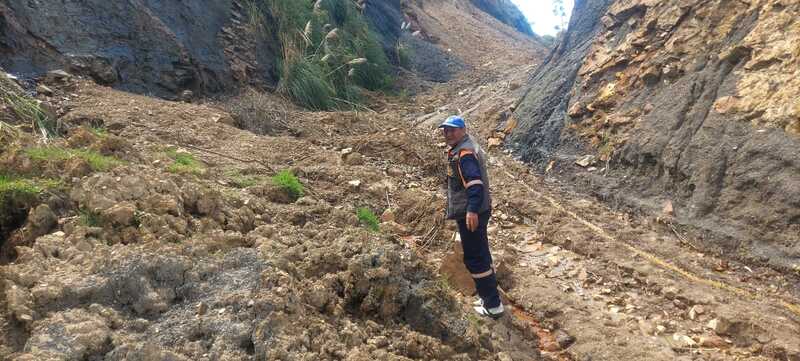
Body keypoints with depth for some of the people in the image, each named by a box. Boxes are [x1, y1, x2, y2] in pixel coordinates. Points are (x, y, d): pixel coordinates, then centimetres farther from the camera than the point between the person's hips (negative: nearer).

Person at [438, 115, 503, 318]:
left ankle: (493, 305, 6)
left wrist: (472, 210, -43)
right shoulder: (460, 149, 15)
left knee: (475, 258, -3)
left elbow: (475, 183, -32)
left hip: (470, 214, -11)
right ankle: (488, 296, 35)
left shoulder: (464, 153, -19)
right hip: (471, 211, 11)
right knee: (480, 255, 20)